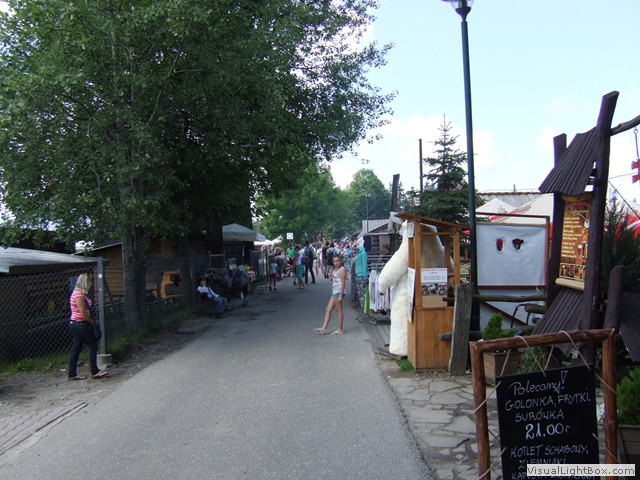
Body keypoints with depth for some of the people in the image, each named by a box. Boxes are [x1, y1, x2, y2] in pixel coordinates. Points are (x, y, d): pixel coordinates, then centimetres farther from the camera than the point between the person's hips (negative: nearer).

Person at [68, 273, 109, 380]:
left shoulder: (79, 293, 15)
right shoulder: (79, 295, -17)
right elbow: (84, 313, -19)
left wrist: (91, 321, 11)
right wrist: (92, 321, -6)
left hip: (75, 324, 10)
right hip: (81, 324, -10)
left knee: (76, 349, 11)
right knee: (93, 345, -4)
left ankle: (72, 374, 16)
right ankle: (95, 372, 0)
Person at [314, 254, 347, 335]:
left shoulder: (342, 269, -10)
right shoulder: (335, 269, 18)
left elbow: (343, 283, -15)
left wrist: (340, 295, -20)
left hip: (339, 292, -10)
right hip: (334, 292, 10)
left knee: (339, 310, -3)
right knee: (328, 310, 7)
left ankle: (340, 330, 4)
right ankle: (324, 328, 8)